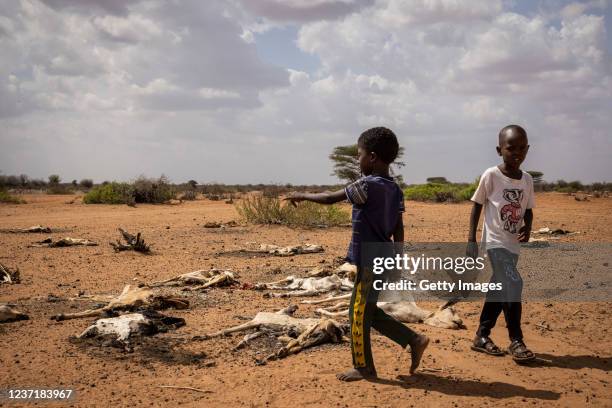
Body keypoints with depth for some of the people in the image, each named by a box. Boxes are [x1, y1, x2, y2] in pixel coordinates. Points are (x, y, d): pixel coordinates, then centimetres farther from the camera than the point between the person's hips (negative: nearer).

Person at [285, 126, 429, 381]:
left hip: (370, 262, -9)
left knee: (358, 314, 4)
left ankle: (363, 368, 16)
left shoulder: (367, 185, -18)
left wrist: (303, 196, 6)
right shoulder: (394, 189, 6)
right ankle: (414, 340, 21)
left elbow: (330, 198, -9)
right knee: (369, 312, 20)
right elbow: (398, 230, 9)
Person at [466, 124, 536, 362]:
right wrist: (471, 240, -8)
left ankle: (482, 336, 25)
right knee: (513, 283, -17)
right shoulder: (491, 175, -10)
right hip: (495, 242, -6)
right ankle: (516, 340, -5)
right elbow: (477, 205, -4)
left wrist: (528, 227, -7)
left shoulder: (527, 180, 5)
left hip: (513, 244, 6)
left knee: (500, 290, 12)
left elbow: (528, 209, 15)